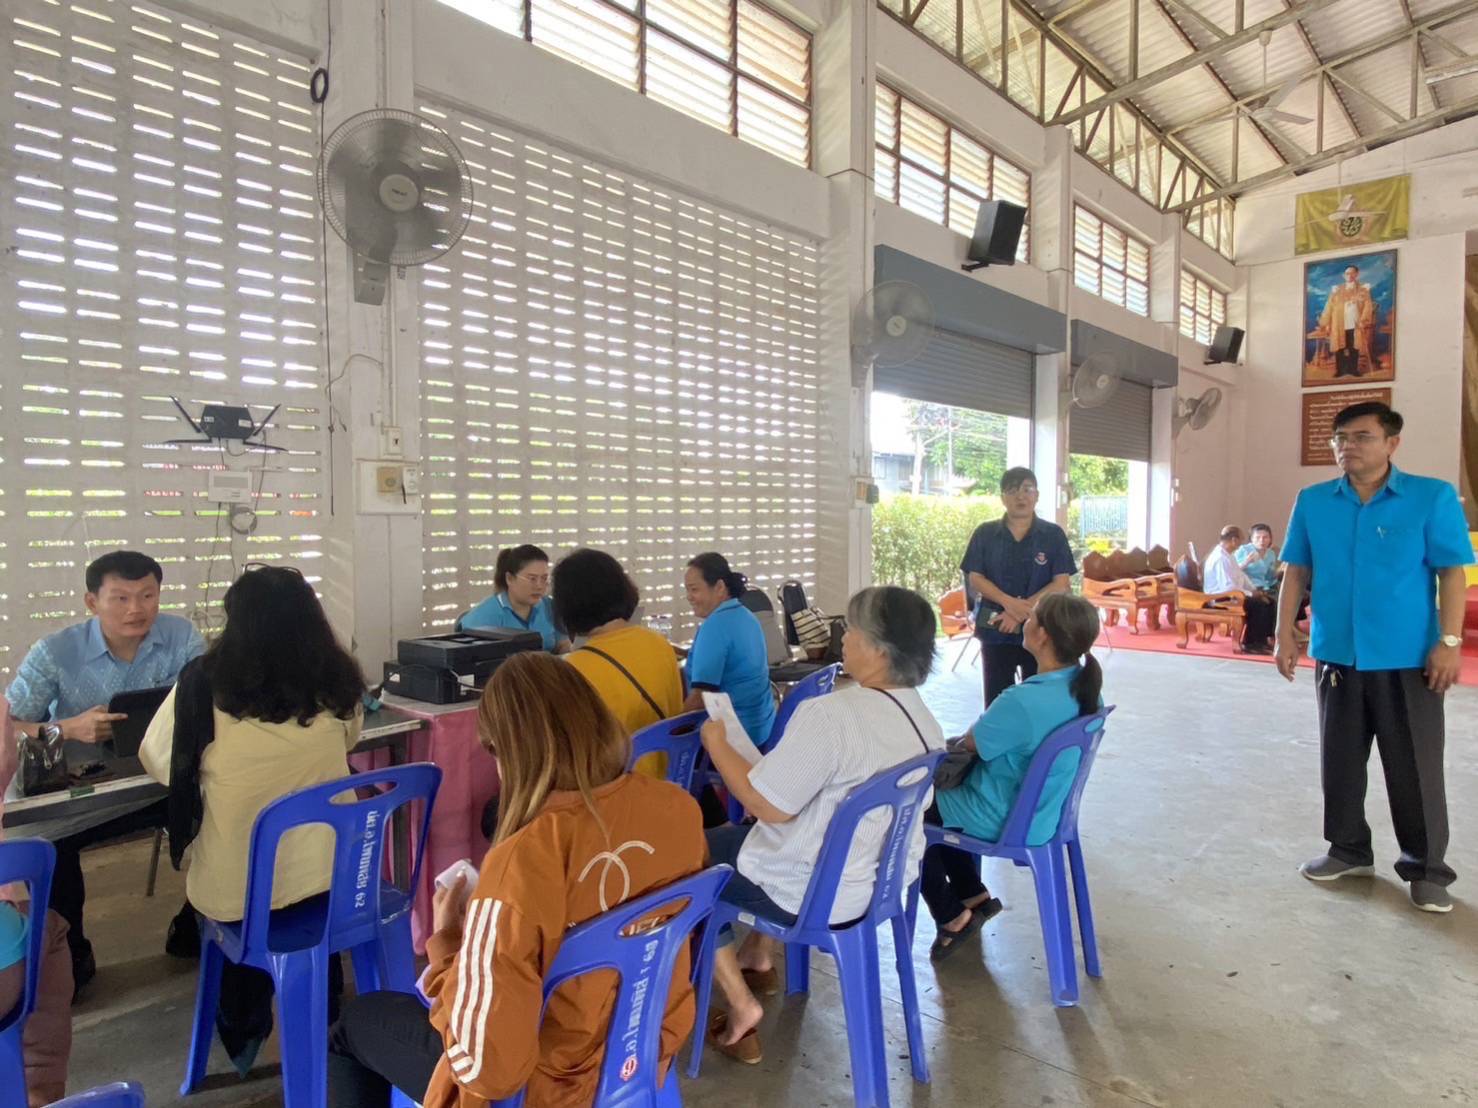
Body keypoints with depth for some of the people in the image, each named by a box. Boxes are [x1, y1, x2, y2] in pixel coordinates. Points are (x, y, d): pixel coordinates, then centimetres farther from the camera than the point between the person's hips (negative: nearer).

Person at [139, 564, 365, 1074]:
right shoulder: (336, 682, -9)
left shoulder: (204, 682, -16)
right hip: (324, 873, 1)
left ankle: (244, 1033, 49)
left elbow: (156, 763, 2)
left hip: (234, 888, -1)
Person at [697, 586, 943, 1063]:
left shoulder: (831, 714, -30)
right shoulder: (923, 719, -1)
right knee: (740, 835, 29)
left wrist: (716, 743, -11)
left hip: (821, 893, -8)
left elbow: (769, 806, -25)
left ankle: (740, 1006, 14)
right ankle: (760, 958, 39)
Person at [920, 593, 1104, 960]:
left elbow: (971, 744, -15)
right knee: (938, 795, 27)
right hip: (1044, 809, 8)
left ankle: (952, 917, 22)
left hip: (1007, 821, -8)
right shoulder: (1086, 688, -8)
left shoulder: (1024, 701, -35)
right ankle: (974, 894, 32)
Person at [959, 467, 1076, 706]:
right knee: (996, 699, 8)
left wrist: (1022, 611, -15)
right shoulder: (985, 534, 2)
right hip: (996, 629, 1)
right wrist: (1009, 602, -18)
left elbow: (1061, 584, -6)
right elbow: (975, 578, -2)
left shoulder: (1053, 535, 0)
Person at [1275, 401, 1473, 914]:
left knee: (1415, 769, 6)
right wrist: (1285, 635, 2)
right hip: (1337, 656, 3)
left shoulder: (1433, 497, -5)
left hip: (1407, 660, -3)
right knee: (1339, 760, 13)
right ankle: (1349, 850, 29)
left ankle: (1427, 868, 23)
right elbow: (1296, 572, 6)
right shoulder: (1312, 502, 2)